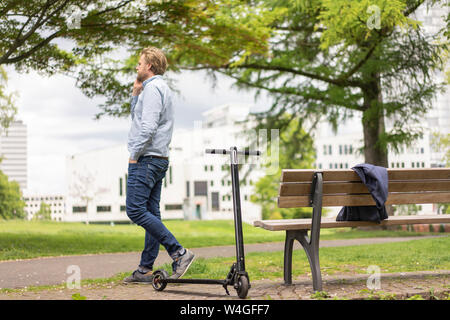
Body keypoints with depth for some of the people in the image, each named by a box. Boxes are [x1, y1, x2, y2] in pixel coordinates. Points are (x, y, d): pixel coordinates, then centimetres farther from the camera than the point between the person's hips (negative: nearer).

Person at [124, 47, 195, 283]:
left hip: (146, 158, -10)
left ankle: (179, 252, -15)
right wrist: (135, 94, 16)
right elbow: (136, 118, 28)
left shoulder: (153, 88, -12)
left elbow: (148, 126, -22)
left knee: (135, 210, -13)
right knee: (151, 213, 8)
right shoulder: (160, 88, 21)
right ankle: (145, 270, 11)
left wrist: (134, 155, -15)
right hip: (159, 160, 10)